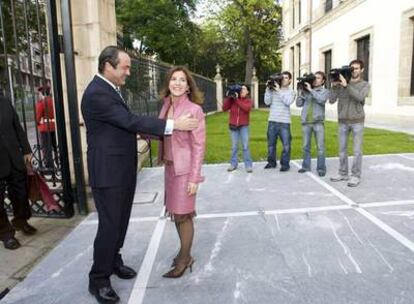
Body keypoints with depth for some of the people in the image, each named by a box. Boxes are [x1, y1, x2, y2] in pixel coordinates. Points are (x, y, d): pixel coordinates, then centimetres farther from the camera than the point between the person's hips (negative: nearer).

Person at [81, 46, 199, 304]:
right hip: (108, 172, -9)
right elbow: (130, 121, -26)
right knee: (110, 225, 0)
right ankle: (99, 279, 18)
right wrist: (174, 125, -26)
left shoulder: (109, 89, 12)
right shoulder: (97, 93, -20)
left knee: (121, 221, 19)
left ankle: (114, 261, 38)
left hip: (122, 169, 9)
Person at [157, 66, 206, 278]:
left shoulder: (194, 110, -13)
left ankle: (184, 259, 24)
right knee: (175, 213, 16)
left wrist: (194, 178, -16)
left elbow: (199, 146, -14)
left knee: (183, 214, 5)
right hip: (169, 166, 7)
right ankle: (185, 253, 35)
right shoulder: (166, 106, 6)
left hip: (184, 168, -7)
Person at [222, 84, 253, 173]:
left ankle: (248, 165, 0)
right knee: (234, 146, 6)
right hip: (233, 126, 2)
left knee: (245, 146, -5)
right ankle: (233, 164, 15)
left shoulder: (248, 101, 3)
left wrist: (237, 99, -18)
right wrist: (228, 97, -9)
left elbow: (247, 108, -19)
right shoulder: (232, 100, 6)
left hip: (243, 126, -2)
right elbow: (224, 108, -3)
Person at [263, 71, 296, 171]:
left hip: (284, 122, -2)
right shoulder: (273, 90, 7)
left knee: (286, 144, -1)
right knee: (271, 143, 10)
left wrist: (279, 90, -14)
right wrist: (268, 89, -6)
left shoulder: (291, 92, 4)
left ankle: (285, 164, 11)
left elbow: (288, 102, -14)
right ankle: (271, 162, 23)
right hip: (272, 121, 2)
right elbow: (267, 102, 0)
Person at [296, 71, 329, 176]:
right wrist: (301, 91, -1)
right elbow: (299, 104, 7)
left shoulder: (325, 91, 6)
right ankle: (306, 166, 19)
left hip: (318, 122, -2)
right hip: (306, 122, 3)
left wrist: (311, 90, -14)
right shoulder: (306, 91, 12)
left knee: (320, 147, -1)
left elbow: (322, 100, -15)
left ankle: (321, 168, 5)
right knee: (306, 146, 9)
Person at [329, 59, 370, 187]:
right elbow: (332, 100, -2)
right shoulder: (341, 83, 6)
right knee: (342, 149, 8)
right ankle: (343, 173, 20)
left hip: (357, 121, -2)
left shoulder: (365, 85, 2)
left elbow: (359, 97, -19)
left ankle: (356, 176, 6)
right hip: (342, 121, 3)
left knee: (357, 150, -1)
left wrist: (346, 85, -23)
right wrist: (334, 85, -12)